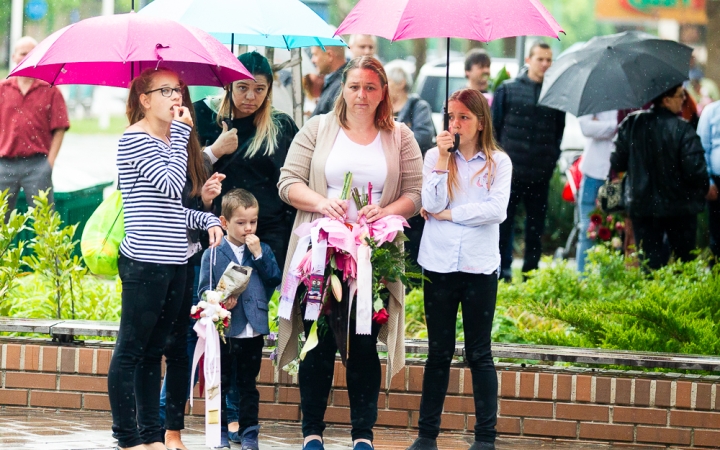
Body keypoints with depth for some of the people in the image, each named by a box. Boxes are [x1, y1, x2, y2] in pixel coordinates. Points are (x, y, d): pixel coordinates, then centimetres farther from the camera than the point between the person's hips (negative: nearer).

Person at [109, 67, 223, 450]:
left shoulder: (170, 141, 17)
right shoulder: (135, 140, -10)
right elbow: (171, 186, -22)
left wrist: (207, 220, 9)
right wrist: (182, 131, -15)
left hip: (173, 261, 9)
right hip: (144, 261, -9)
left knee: (153, 351, 13)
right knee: (130, 351, -2)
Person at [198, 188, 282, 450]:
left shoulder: (262, 251, 8)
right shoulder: (213, 254, -2)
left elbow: (275, 279, -5)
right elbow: (204, 291, -4)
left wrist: (258, 254, -11)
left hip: (253, 331, 2)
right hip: (224, 330, -2)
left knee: (248, 384, 9)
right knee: (221, 384, 5)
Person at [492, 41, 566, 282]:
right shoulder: (508, 90, 4)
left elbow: (559, 132, 15)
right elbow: (494, 127, 6)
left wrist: (553, 158, 5)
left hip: (540, 174, 2)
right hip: (510, 170, -2)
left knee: (536, 224, 6)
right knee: (505, 221, 0)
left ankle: (531, 270, 14)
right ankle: (503, 269, 8)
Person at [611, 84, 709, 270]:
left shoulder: (631, 124, -6)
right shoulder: (682, 130, -18)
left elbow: (617, 163, -1)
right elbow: (695, 171, -20)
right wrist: (704, 189, 1)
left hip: (641, 206, 3)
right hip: (679, 207, -3)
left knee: (651, 262, 7)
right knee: (685, 259, 13)